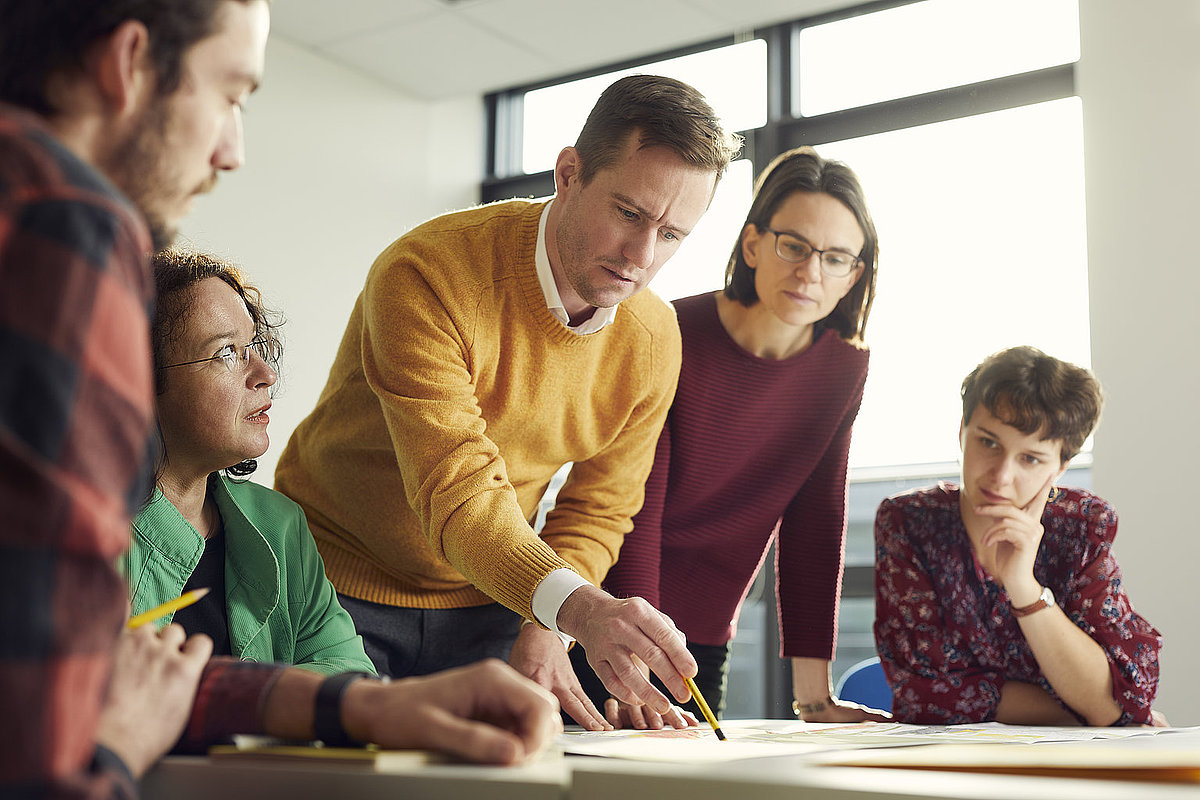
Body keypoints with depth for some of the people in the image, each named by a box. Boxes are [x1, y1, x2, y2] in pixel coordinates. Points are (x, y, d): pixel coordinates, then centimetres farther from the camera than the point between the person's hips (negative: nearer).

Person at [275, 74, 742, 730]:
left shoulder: (653, 341, -8)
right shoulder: (426, 276, -26)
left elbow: (598, 507, 2)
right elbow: (457, 491, -34)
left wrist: (543, 633, -13)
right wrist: (577, 608, -48)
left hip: (484, 607, 4)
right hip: (339, 590, -4)